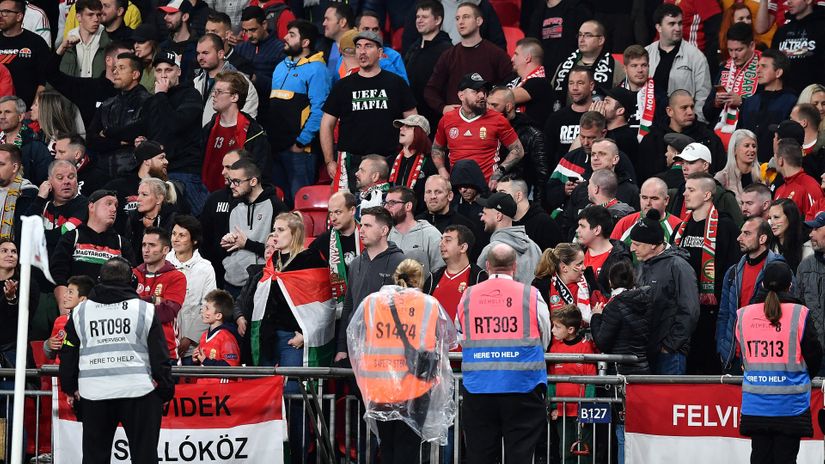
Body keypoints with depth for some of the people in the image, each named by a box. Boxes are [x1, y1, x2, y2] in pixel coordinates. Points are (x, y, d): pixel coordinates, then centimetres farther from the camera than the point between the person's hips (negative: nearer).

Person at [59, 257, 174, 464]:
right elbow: (159, 354, 1)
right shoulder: (145, 309, 0)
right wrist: (165, 387, 10)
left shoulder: (80, 312, 7)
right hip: (139, 392, -2)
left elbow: (68, 355, 12)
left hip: (93, 392, 2)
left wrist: (70, 388, 23)